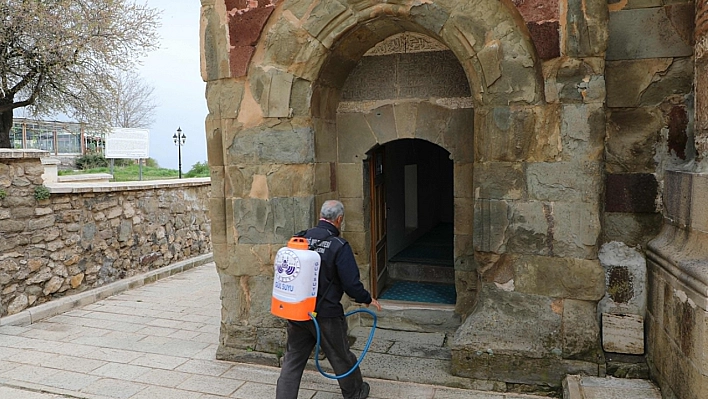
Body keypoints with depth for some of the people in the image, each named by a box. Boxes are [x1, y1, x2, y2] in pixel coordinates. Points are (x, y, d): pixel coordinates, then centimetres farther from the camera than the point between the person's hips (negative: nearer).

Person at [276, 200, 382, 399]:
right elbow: (351, 283, -17)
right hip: (326, 314, -4)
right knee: (341, 357, 18)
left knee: (292, 360, 14)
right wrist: (367, 299, 2)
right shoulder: (339, 246, -17)